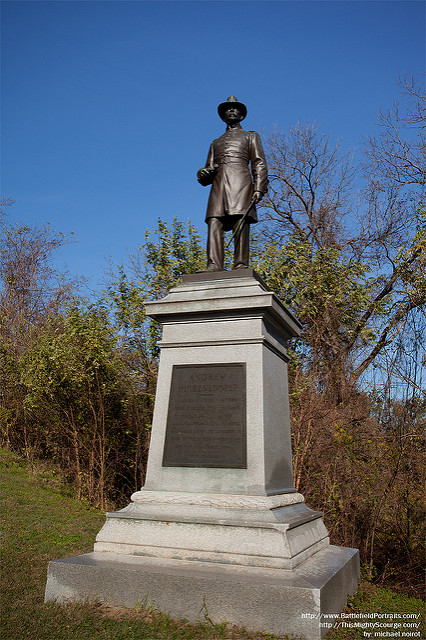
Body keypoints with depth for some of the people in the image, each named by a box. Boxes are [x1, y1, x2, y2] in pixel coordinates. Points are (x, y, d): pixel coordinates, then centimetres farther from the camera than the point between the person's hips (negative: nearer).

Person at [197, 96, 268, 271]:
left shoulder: (250, 136, 25)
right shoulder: (216, 143, 34)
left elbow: (259, 164, 10)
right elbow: (206, 177, 26)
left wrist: (258, 188, -7)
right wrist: (203, 174, 0)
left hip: (240, 183, -3)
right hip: (218, 186, 3)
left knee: (241, 225, -16)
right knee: (214, 224, -16)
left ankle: (241, 268, -22)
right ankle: (214, 267, -25)